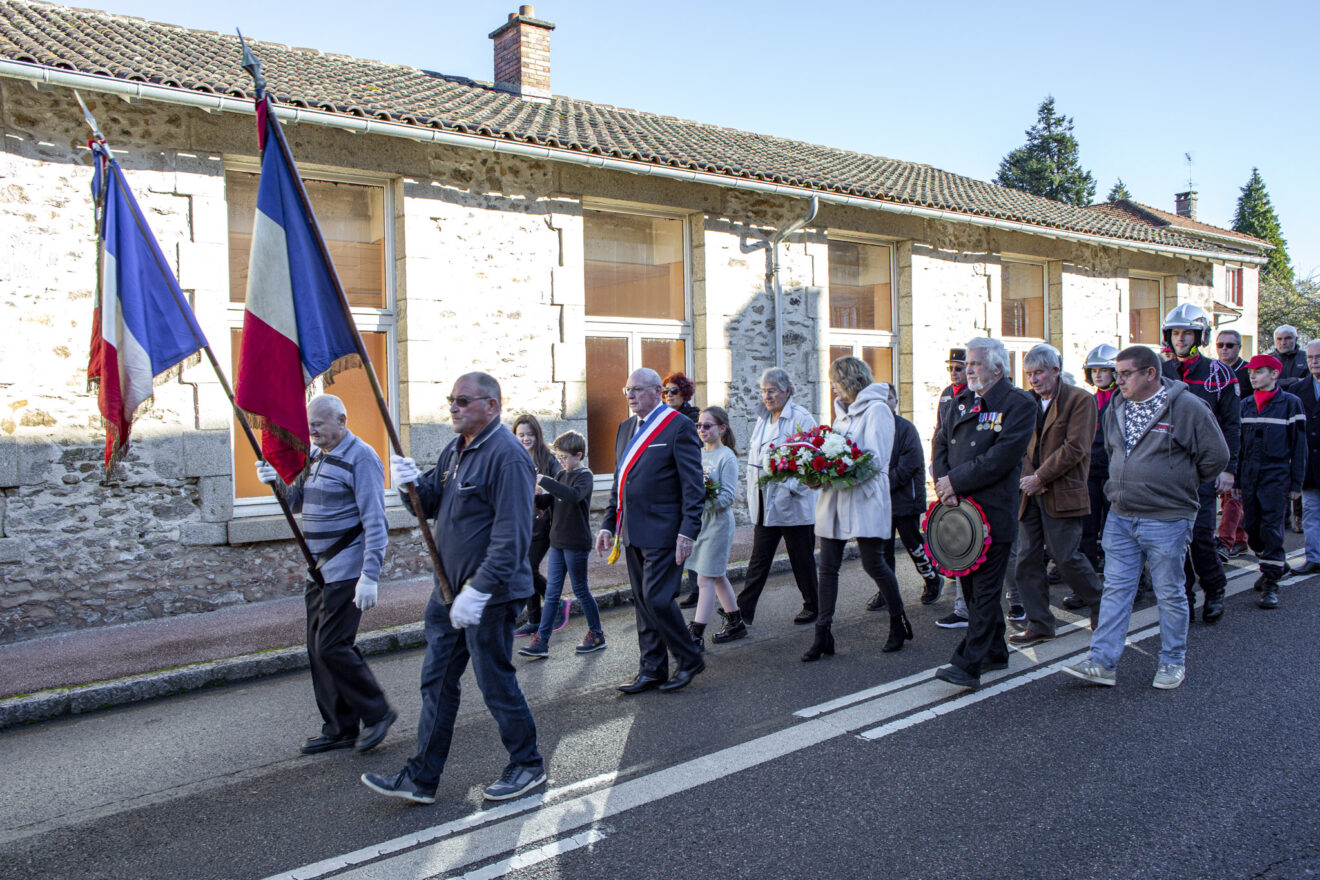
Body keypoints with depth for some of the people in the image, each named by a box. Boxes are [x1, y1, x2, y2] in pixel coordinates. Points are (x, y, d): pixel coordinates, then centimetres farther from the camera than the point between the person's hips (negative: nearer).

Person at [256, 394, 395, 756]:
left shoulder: (360, 458, -13)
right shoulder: (315, 457, 15)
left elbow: (374, 520, -18)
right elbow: (298, 502, 22)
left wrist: (370, 575, -24)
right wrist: (278, 482, 0)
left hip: (347, 570, -9)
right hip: (319, 569, 9)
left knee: (332, 646, -10)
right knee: (318, 648, 10)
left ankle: (377, 713, 8)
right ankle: (339, 728, 20)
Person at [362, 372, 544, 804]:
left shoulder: (507, 456, -19)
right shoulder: (455, 450, 12)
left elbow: (511, 536, -25)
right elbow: (430, 504, 17)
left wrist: (478, 590, -27)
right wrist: (412, 482, -5)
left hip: (489, 595, -9)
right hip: (450, 590, 9)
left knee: (495, 682, 5)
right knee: (437, 682, 13)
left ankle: (527, 765, 25)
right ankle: (421, 777, 24)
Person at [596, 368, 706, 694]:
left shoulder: (679, 427, -8)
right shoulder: (626, 428, 15)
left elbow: (693, 485, -12)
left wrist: (688, 531, -18)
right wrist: (608, 524, 15)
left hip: (663, 532, -8)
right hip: (632, 533, 8)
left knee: (657, 599, -9)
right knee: (642, 602, 11)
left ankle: (689, 660, 11)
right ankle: (652, 670, 21)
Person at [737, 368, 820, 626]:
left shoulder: (801, 419, -10)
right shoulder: (762, 419, 13)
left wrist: (792, 488, -20)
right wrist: (752, 494, 12)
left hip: (793, 505, -6)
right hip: (765, 505, 6)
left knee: (802, 560, 7)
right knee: (758, 559, 7)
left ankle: (813, 607, 23)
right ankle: (743, 609, 9)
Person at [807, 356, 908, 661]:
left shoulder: (876, 410, -6)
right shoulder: (843, 411, 20)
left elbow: (875, 460, -15)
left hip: (865, 499, -7)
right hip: (834, 498, 8)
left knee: (873, 564, 1)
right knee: (827, 567, 3)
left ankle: (899, 622, 23)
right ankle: (823, 635, 7)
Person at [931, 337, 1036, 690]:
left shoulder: (1018, 405, -5)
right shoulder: (958, 403, 15)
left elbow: (1002, 456, -15)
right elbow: (939, 446, 9)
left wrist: (956, 481, -15)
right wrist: (944, 485, -8)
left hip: (994, 512, -7)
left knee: (985, 590, -3)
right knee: (970, 585, 14)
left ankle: (968, 665, -3)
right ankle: (995, 651, 29)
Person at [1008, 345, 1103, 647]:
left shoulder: (1079, 400, -5)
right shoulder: (1025, 401, 12)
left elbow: (1074, 449, -12)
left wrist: (1040, 478, -14)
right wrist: (1028, 475, -7)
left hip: (1062, 493, -5)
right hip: (1030, 493, 6)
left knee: (1066, 556, -2)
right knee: (1028, 558, 4)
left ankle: (1101, 607, 24)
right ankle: (1039, 624, 15)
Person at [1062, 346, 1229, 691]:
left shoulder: (1187, 407, -11)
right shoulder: (1117, 409, 8)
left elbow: (1216, 457, -5)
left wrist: (1178, 486, 3)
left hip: (1167, 520, -5)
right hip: (1120, 517, 6)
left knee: (1169, 594, 7)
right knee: (1115, 589, 6)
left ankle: (1173, 662, 24)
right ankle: (1102, 662, 9)